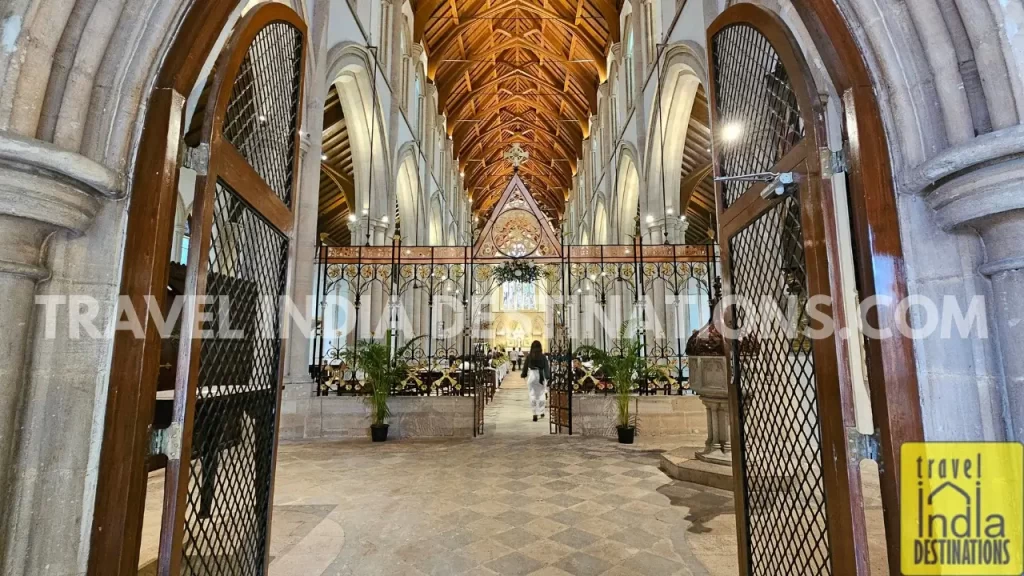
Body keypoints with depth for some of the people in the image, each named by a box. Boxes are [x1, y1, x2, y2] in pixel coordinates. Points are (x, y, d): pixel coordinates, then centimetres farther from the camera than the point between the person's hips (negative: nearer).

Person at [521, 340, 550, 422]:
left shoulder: (529, 356, -2)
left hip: (531, 376, 0)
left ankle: (535, 414, 1)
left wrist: (524, 375, 18)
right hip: (541, 376, 0)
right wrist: (548, 378, -2)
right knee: (541, 394, 14)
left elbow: (525, 366, 5)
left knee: (532, 395, 5)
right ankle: (541, 412, 20)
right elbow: (546, 368, -4)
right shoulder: (543, 356, -4)